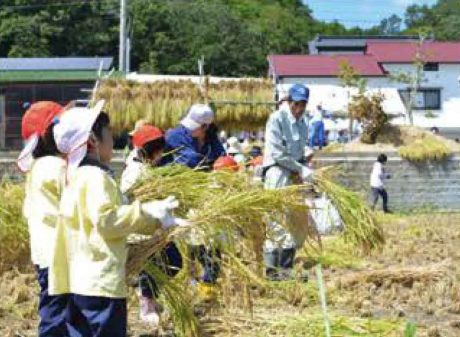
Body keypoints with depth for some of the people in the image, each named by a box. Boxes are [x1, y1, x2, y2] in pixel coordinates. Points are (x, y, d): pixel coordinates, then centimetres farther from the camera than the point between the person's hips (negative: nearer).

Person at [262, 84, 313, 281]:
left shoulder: (301, 123, 18)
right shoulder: (277, 119, -7)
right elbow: (276, 152, -13)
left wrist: (302, 172, 3)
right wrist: (297, 168, -8)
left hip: (295, 174, 8)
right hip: (278, 173, -8)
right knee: (277, 222, -9)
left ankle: (286, 268, 16)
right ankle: (272, 270, -4)